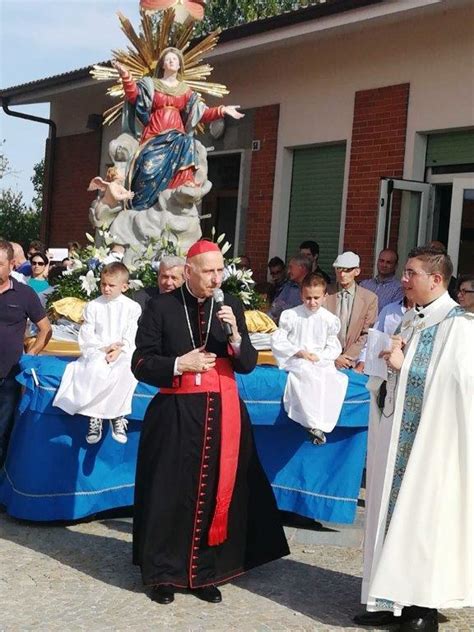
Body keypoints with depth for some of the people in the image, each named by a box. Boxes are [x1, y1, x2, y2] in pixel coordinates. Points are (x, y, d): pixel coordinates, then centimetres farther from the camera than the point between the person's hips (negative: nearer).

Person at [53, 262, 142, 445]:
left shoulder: (132, 307, 7)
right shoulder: (93, 306, 9)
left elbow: (132, 336, 0)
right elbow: (86, 335, 2)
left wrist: (119, 350, -17)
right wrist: (104, 347, -13)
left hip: (124, 353, 0)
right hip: (97, 352, 0)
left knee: (127, 372, -35)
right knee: (94, 371, -35)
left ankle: (117, 416, -19)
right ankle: (95, 417, -22)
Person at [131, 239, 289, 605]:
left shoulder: (231, 306, 5)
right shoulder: (162, 307, -3)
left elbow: (248, 364, 4)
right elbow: (141, 364, -2)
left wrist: (234, 334, -13)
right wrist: (180, 364, -15)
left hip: (223, 412, 3)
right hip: (176, 414, -2)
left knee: (216, 492, 6)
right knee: (171, 494, 4)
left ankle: (206, 572, 21)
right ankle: (164, 573, 20)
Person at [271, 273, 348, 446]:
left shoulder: (330, 319, 5)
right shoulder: (291, 315, 0)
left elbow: (334, 347, 7)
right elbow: (277, 341, -1)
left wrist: (319, 357, -12)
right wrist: (298, 352, -12)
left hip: (321, 361, 3)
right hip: (297, 361, -2)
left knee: (337, 379, -28)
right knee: (308, 374, -37)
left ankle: (321, 423, -25)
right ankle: (315, 424, -35)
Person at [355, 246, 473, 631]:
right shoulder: (411, 321, 12)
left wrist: (401, 365, -13)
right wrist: (394, 362, -4)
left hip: (433, 438, -8)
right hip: (401, 434, 8)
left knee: (424, 514, -1)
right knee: (397, 511, 9)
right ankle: (395, 598, 18)